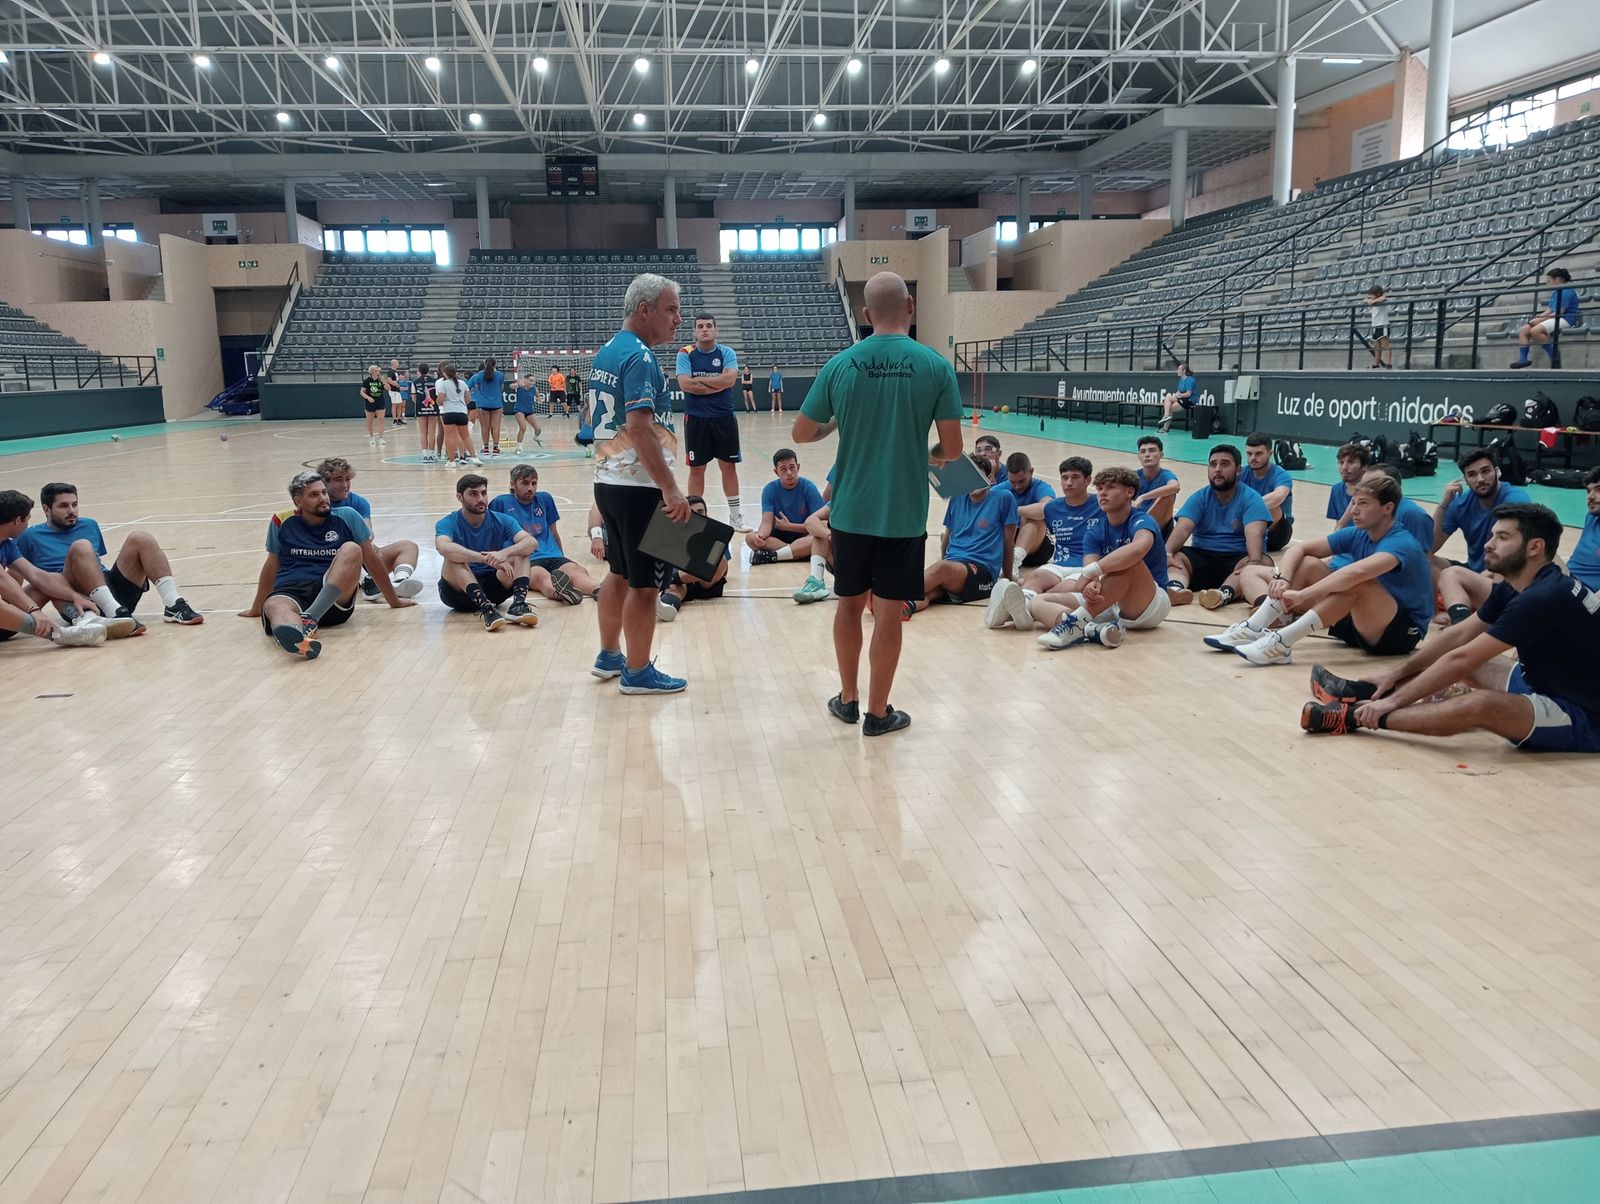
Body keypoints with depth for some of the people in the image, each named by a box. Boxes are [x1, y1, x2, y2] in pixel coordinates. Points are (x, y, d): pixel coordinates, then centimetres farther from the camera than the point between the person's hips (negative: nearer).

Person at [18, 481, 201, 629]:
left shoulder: (89, 526, 25)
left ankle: (174, 605, -28)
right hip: (81, 600, -4)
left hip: (113, 588, 4)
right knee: (81, 547, -30)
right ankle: (115, 613, -47)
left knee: (141, 538, -14)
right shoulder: (31, 536, 13)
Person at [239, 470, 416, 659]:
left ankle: (310, 618, -46)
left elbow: (372, 560, 15)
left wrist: (394, 601, 20)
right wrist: (256, 608, 35)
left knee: (351, 550, -26)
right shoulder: (282, 522, 12)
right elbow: (271, 566, 26)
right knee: (275, 606, -36)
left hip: (335, 600, 0)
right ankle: (298, 636, -76)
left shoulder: (347, 516, 10)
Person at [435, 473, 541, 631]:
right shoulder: (448, 523, -7)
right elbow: (443, 547, -32)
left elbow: (531, 542, -16)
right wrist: (487, 559, -41)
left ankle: (518, 604, -38)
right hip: (459, 589, -2)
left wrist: (505, 553, -37)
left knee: (520, 551, -15)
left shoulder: (501, 521, 1)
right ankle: (485, 608, -47)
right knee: (454, 556, -29)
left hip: (493, 587, 2)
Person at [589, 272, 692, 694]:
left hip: (608, 480, 9)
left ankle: (609, 656, 29)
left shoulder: (606, 352, 13)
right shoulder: (640, 357, -17)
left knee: (619, 573, 19)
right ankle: (638, 672, 9)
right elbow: (639, 427, -26)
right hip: (638, 486, -9)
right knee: (644, 583, 0)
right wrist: (670, 489, -28)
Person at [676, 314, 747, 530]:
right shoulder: (685, 354, -2)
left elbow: (729, 379, -16)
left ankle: (735, 515, 17)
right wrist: (717, 385, -13)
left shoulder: (727, 352, 1)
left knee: (729, 466, 7)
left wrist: (699, 380, -14)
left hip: (724, 417, 1)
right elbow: (685, 384, -15)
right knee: (696, 469, 6)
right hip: (696, 418, -1)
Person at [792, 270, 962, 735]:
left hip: (851, 509, 2)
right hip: (904, 513, -2)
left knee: (849, 603, 17)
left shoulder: (840, 364, -4)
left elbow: (802, 433, 3)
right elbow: (952, 447, -7)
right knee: (888, 611, 6)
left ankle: (848, 700, 28)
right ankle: (878, 713, 16)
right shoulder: (935, 366, -8)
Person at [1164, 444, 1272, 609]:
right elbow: (1182, 528, -9)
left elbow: (1254, 533, -20)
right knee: (1175, 557, -25)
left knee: (1264, 562, -33)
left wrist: (1255, 562, -41)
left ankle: (1225, 593, -59)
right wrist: (1167, 553, -31)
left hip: (1238, 559, -2)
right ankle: (1176, 588, -58)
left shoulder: (1251, 498, -1)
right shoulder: (1199, 498, 7)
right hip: (1201, 558, 2)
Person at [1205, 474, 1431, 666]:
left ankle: (1281, 641, -41)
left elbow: (1357, 572, -40)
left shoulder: (1401, 543, -20)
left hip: (1403, 632, -8)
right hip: (1360, 623, 8)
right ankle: (1257, 629, -30)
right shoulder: (1356, 535, 2)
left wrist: (1301, 594, -42)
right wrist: (1282, 578, -23)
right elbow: (1299, 548, -3)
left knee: (1358, 583, -37)